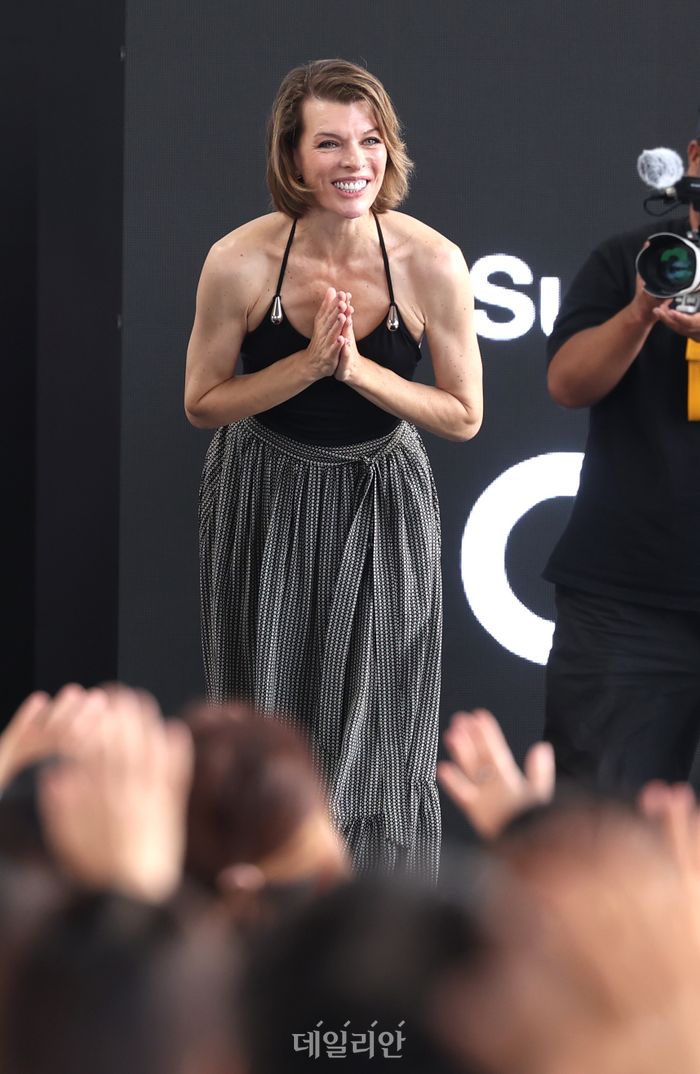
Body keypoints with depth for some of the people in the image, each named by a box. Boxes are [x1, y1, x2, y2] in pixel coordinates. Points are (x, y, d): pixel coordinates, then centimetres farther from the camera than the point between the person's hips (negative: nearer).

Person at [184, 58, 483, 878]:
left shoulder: (432, 263, -19)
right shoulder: (240, 261, -20)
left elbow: (464, 417, -10)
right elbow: (202, 404, -9)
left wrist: (358, 367, -25)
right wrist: (309, 364, -24)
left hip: (382, 503, 0)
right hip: (265, 503, 0)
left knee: (375, 726, 3)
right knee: (272, 717, 13)